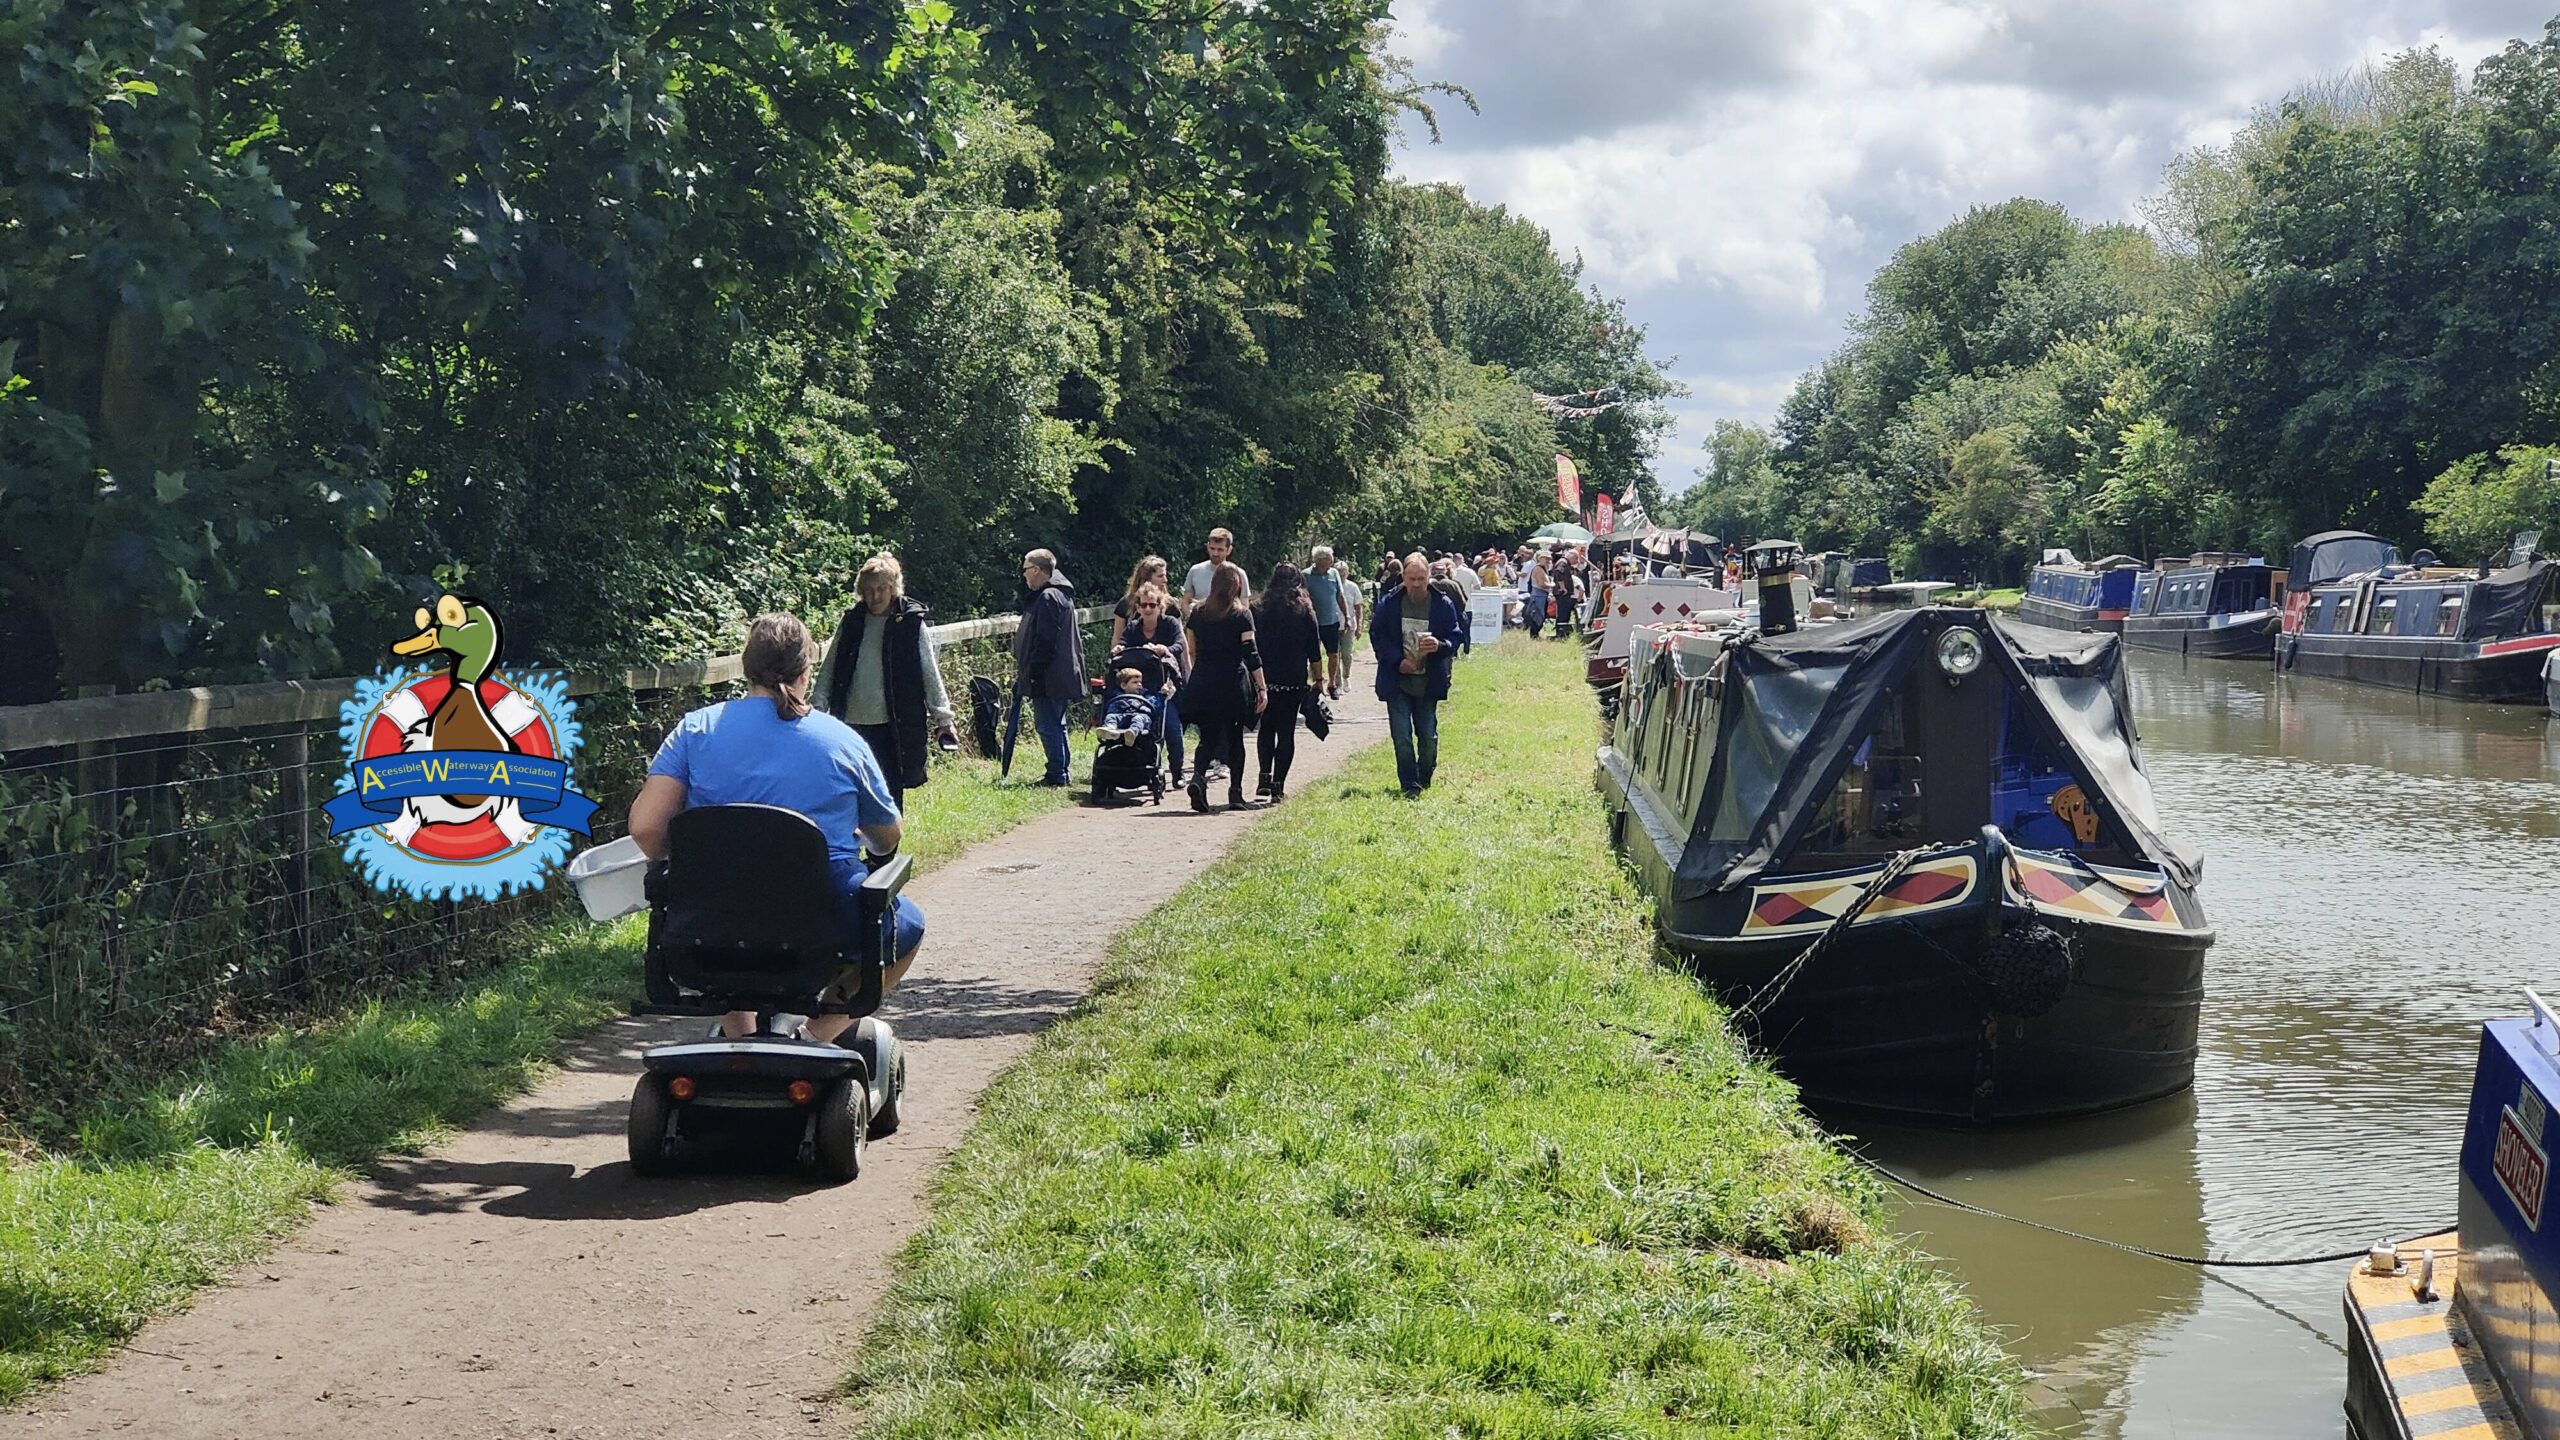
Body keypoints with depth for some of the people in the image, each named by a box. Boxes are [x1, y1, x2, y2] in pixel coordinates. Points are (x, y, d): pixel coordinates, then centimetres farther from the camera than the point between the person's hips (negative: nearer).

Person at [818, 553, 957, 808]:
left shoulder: (911, 622, -1)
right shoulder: (851, 622, 8)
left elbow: (930, 673, 0)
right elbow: (830, 670, 11)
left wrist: (943, 716, -5)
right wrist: (817, 710, 5)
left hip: (894, 724, -3)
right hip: (853, 721, 3)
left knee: (891, 791, 2)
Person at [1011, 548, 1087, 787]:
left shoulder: (1047, 598, -16)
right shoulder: (1062, 594, 16)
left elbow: (1045, 642, -21)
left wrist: (1031, 673, -18)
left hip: (1048, 677, -11)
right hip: (1063, 676, 11)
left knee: (1048, 725, -7)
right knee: (1056, 724, 15)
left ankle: (1056, 774, -6)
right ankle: (1060, 773, 20)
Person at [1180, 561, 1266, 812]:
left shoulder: (1198, 613, 7)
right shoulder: (1242, 615, -3)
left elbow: (1191, 652, 10)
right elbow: (1251, 653, -6)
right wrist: (1262, 688, -5)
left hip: (1202, 685, 2)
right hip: (1234, 684, -2)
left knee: (1208, 738, 7)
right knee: (1235, 738, 9)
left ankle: (1198, 777, -20)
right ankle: (1235, 793, 10)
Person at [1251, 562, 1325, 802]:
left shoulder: (1259, 609, 2)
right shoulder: (1305, 611, -1)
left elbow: (1251, 646, 4)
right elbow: (1314, 650, -1)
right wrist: (1318, 678, 6)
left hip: (1265, 680, 1)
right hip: (1294, 681, -1)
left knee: (1266, 728, 17)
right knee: (1286, 731, 3)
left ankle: (1265, 777, 3)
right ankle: (1278, 786, -1)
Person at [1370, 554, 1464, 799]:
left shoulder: (1443, 605, -4)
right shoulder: (1388, 604, -4)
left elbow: (1455, 638, 2)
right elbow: (1377, 636, 1)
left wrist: (1440, 646, -21)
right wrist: (1397, 660, -12)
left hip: (1428, 683, 1)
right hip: (1397, 680, -1)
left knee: (1428, 737, 8)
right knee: (1402, 737, -5)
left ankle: (1424, 781, 30)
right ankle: (1410, 786, 3)